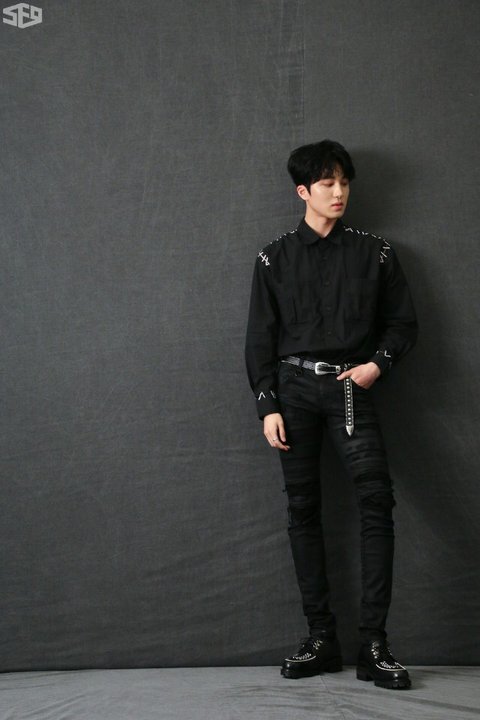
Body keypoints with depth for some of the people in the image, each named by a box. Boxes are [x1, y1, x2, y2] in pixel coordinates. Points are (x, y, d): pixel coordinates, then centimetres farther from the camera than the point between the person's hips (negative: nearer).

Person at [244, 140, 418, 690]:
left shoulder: (374, 252, 9)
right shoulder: (276, 258, 8)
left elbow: (402, 321, 12)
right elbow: (260, 337, 6)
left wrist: (377, 364, -6)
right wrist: (267, 406, -1)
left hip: (349, 387, -1)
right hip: (293, 387, 1)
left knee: (376, 497, -17)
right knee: (303, 508, 1)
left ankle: (373, 644, -14)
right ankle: (321, 638, 8)